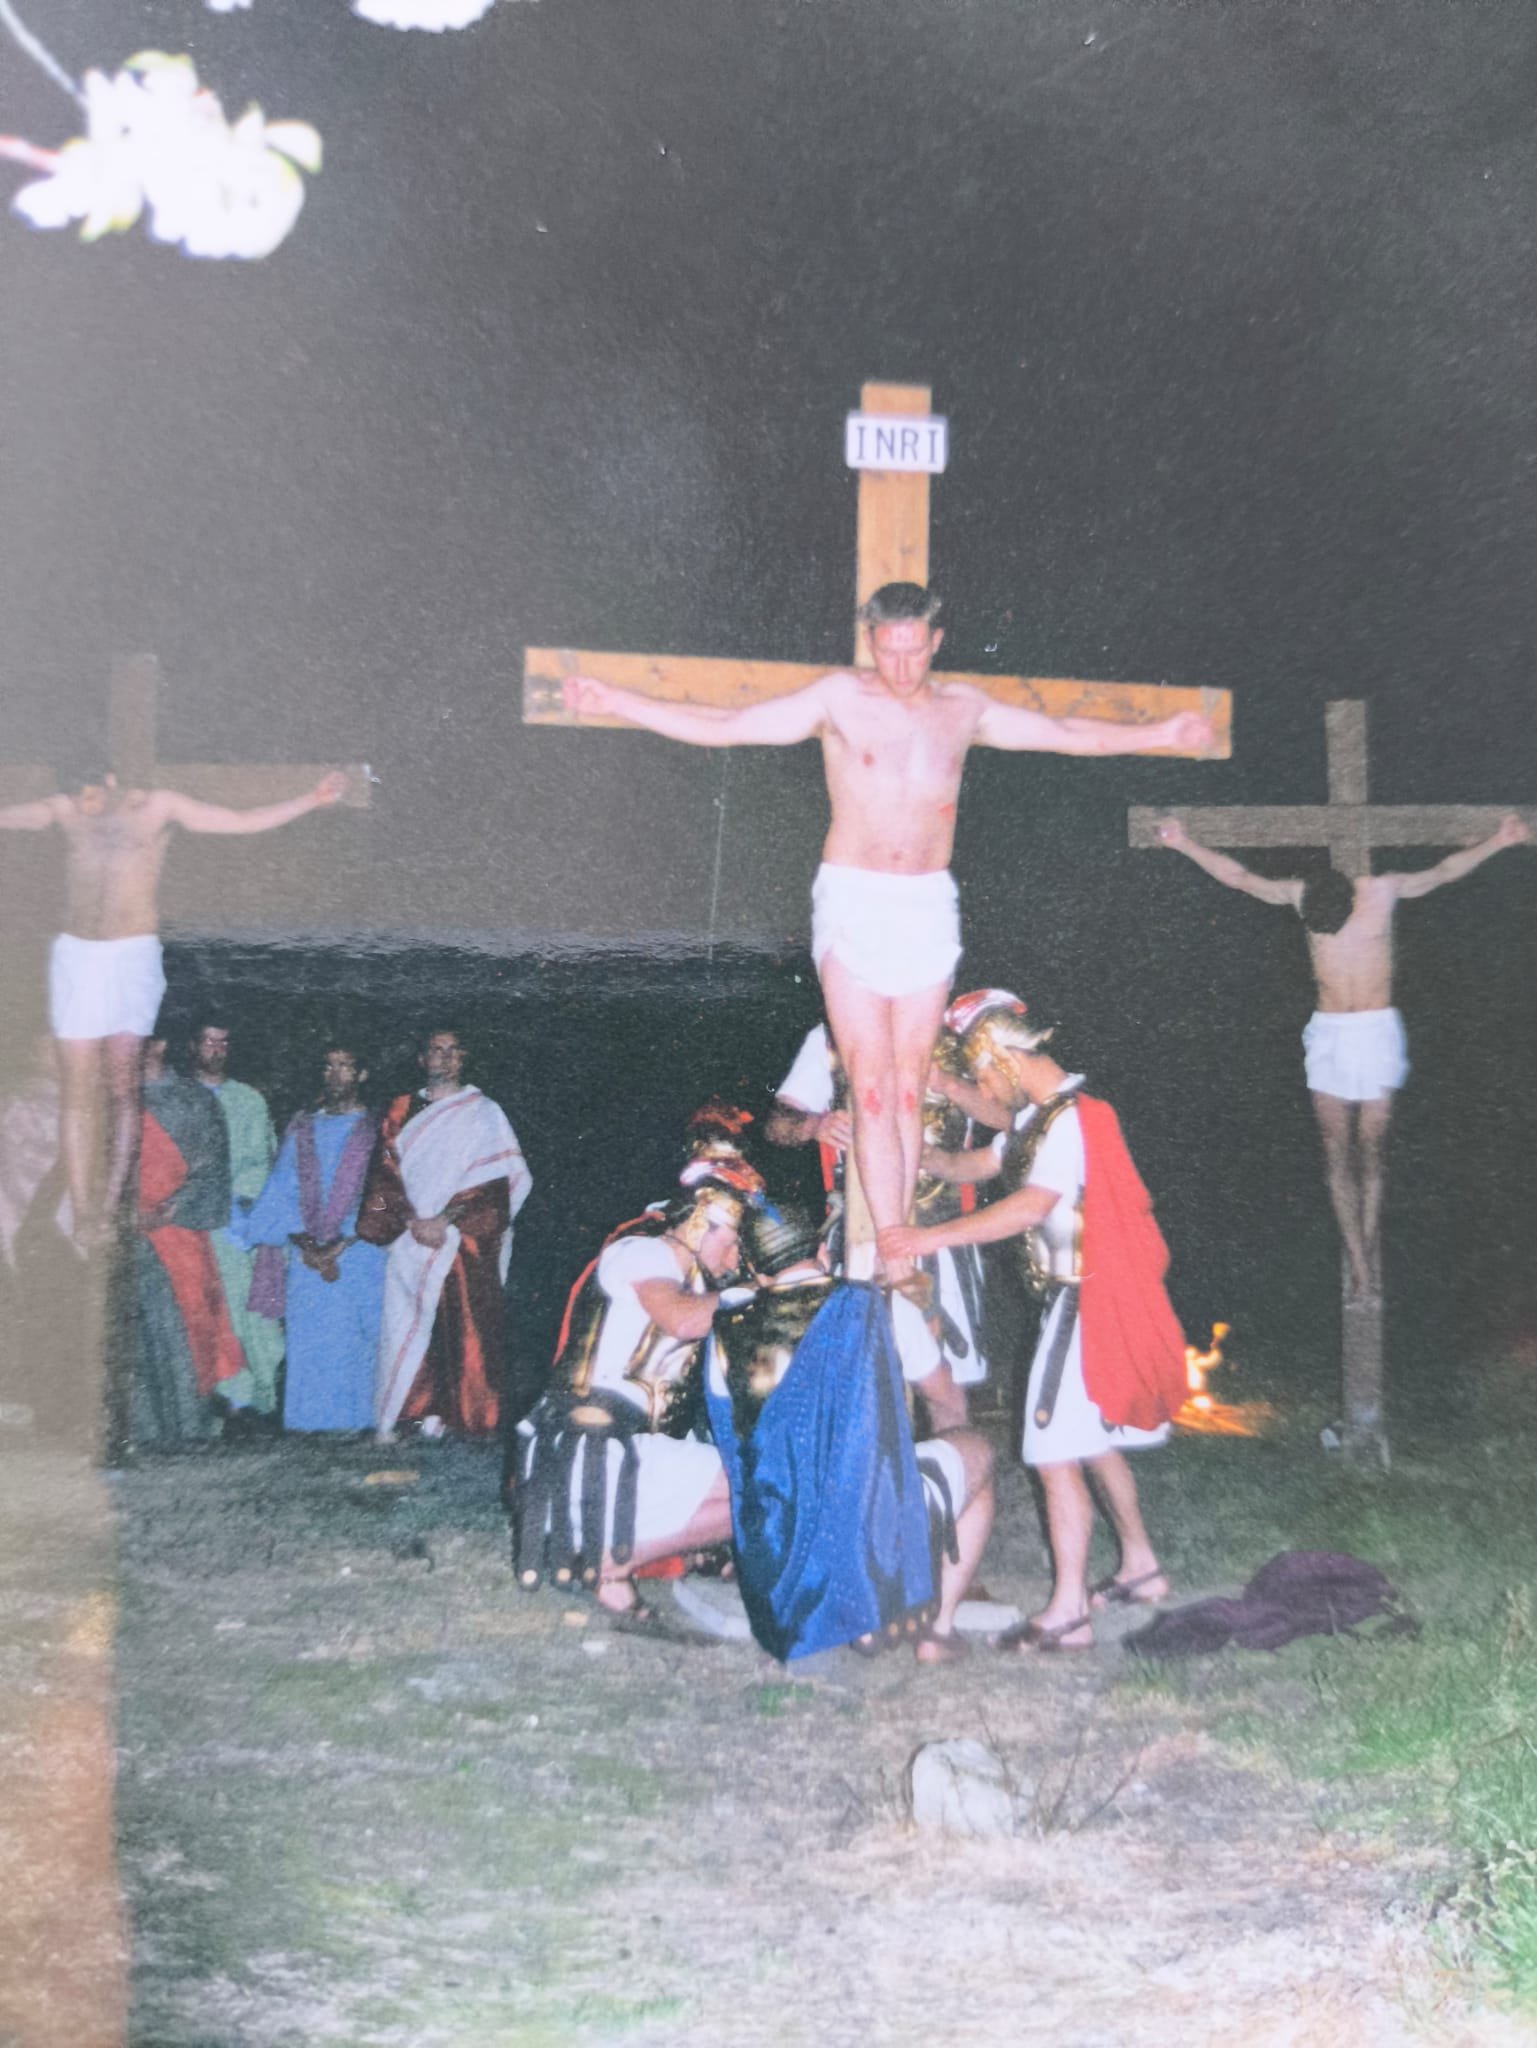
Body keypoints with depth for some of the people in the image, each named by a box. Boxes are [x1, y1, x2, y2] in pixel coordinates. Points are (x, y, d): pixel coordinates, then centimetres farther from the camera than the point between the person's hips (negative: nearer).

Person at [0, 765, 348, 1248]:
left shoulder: (157, 808, 2)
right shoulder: (63, 812, 9)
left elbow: (246, 822, 2)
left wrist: (310, 801, -7)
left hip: (132, 958, -2)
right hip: (73, 956, 2)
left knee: (122, 1088, -8)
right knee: (78, 1094, -1)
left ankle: (110, 1205, 0)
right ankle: (82, 1213, 2)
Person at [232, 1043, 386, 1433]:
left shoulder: (376, 1131, 6)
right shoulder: (302, 1130, 15)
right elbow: (280, 1191, 10)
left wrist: (342, 1242, -12)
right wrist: (303, 1241, -7)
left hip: (360, 1257, -2)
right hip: (306, 1256, 2)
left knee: (358, 1348, -6)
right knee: (306, 1348, -3)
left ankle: (355, 1423, 0)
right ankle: (308, 1428, 1)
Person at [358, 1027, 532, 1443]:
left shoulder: (482, 1112, 5)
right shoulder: (401, 1112, 13)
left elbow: (497, 1177, -4)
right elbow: (385, 1173, 6)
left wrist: (446, 1221, -12)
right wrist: (412, 1221, -9)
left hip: (463, 1240, -2)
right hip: (409, 1237, 2)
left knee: (458, 1325, -6)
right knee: (404, 1323, -3)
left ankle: (440, 1410, -1)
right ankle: (390, 1417, -1)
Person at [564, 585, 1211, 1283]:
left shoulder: (963, 708, 9)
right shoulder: (841, 697, 0)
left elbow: (1072, 735, 21)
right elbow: (723, 727, -4)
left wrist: (1162, 732, 23)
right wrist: (616, 701, -10)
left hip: (928, 907, 3)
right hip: (853, 902, -3)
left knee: (908, 1089, 3)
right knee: (871, 1088, -10)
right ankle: (895, 1260, -12)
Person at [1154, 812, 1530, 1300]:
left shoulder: (1385, 890, -4)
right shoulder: (1301, 895, -1)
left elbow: (1444, 871, 4)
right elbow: (1240, 877, 6)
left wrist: (1499, 840, 1)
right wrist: (1185, 844, 6)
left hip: (1377, 1030, -1)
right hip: (1327, 1034, 2)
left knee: (1371, 1150, 0)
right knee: (1337, 1154, -4)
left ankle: (1369, 1256, 7)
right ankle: (1361, 1267, -3)